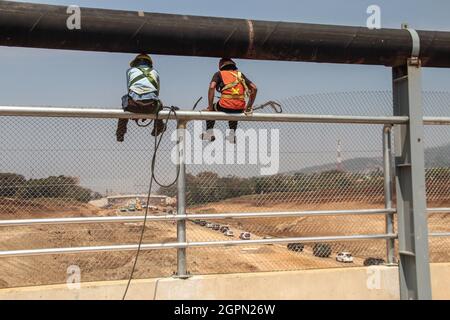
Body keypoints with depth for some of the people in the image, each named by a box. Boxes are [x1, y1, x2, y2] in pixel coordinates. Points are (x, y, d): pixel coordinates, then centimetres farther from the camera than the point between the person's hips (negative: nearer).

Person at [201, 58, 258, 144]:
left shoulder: (219, 74, 13)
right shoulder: (240, 74, 22)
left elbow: (212, 87, -5)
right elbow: (254, 88, 15)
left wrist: (210, 107, 1)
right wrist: (249, 107, 21)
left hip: (225, 106, -3)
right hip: (240, 109, 3)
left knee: (210, 110, 31)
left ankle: (209, 132, 22)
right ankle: (232, 134, 31)